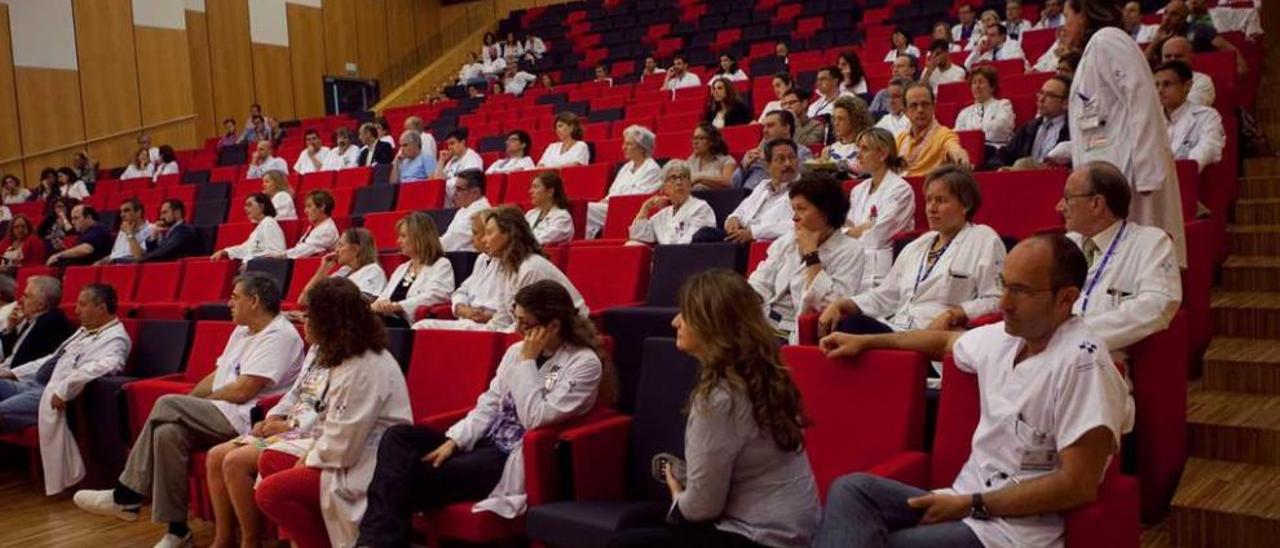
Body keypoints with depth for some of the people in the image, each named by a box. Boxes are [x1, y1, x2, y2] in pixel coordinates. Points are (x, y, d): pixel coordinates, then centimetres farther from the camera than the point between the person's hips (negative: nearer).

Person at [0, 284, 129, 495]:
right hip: (38, 385, 10)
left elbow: (101, 367, -30)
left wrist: (63, 390, -32)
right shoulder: (85, 331, 20)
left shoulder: (115, 338, -10)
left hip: (57, 397, -10)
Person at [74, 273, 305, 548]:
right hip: (221, 416, 9)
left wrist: (190, 405, -3)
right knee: (168, 432, -18)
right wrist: (186, 405, 5)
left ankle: (127, 496, -4)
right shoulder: (242, 332, 21)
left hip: (247, 420, -9)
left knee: (167, 405, -17)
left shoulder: (280, 335, -11)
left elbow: (242, 392, -17)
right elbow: (217, 376, 22)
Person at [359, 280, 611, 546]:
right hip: (487, 441, 7)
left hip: (518, 459, -7)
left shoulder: (584, 363, -11)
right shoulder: (517, 351, 10)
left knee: (414, 476, -20)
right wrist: (454, 440, -5)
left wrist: (527, 362, -15)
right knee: (398, 436, -14)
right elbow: (489, 404, 9)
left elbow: (535, 419, -20)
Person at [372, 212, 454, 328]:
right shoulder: (401, 268, 31)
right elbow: (384, 297, 22)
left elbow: (433, 297, -11)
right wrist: (379, 304, -4)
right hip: (389, 321, 7)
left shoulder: (441, 265, 6)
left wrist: (397, 306, -20)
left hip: (411, 324, -7)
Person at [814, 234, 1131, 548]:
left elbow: (1079, 486, -22)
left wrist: (972, 504, -17)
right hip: (968, 500, 8)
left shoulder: (1082, 363, -19)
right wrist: (866, 342, 31)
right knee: (851, 489, -13)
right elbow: (946, 341, 30)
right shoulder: (1005, 336, 6)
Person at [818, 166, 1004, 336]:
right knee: (849, 325, -29)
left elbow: (994, 301, -4)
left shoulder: (983, 240, 6)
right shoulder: (916, 246, 26)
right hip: (894, 328, 6)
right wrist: (839, 305, 8)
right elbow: (884, 295, 23)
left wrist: (951, 315, -18)